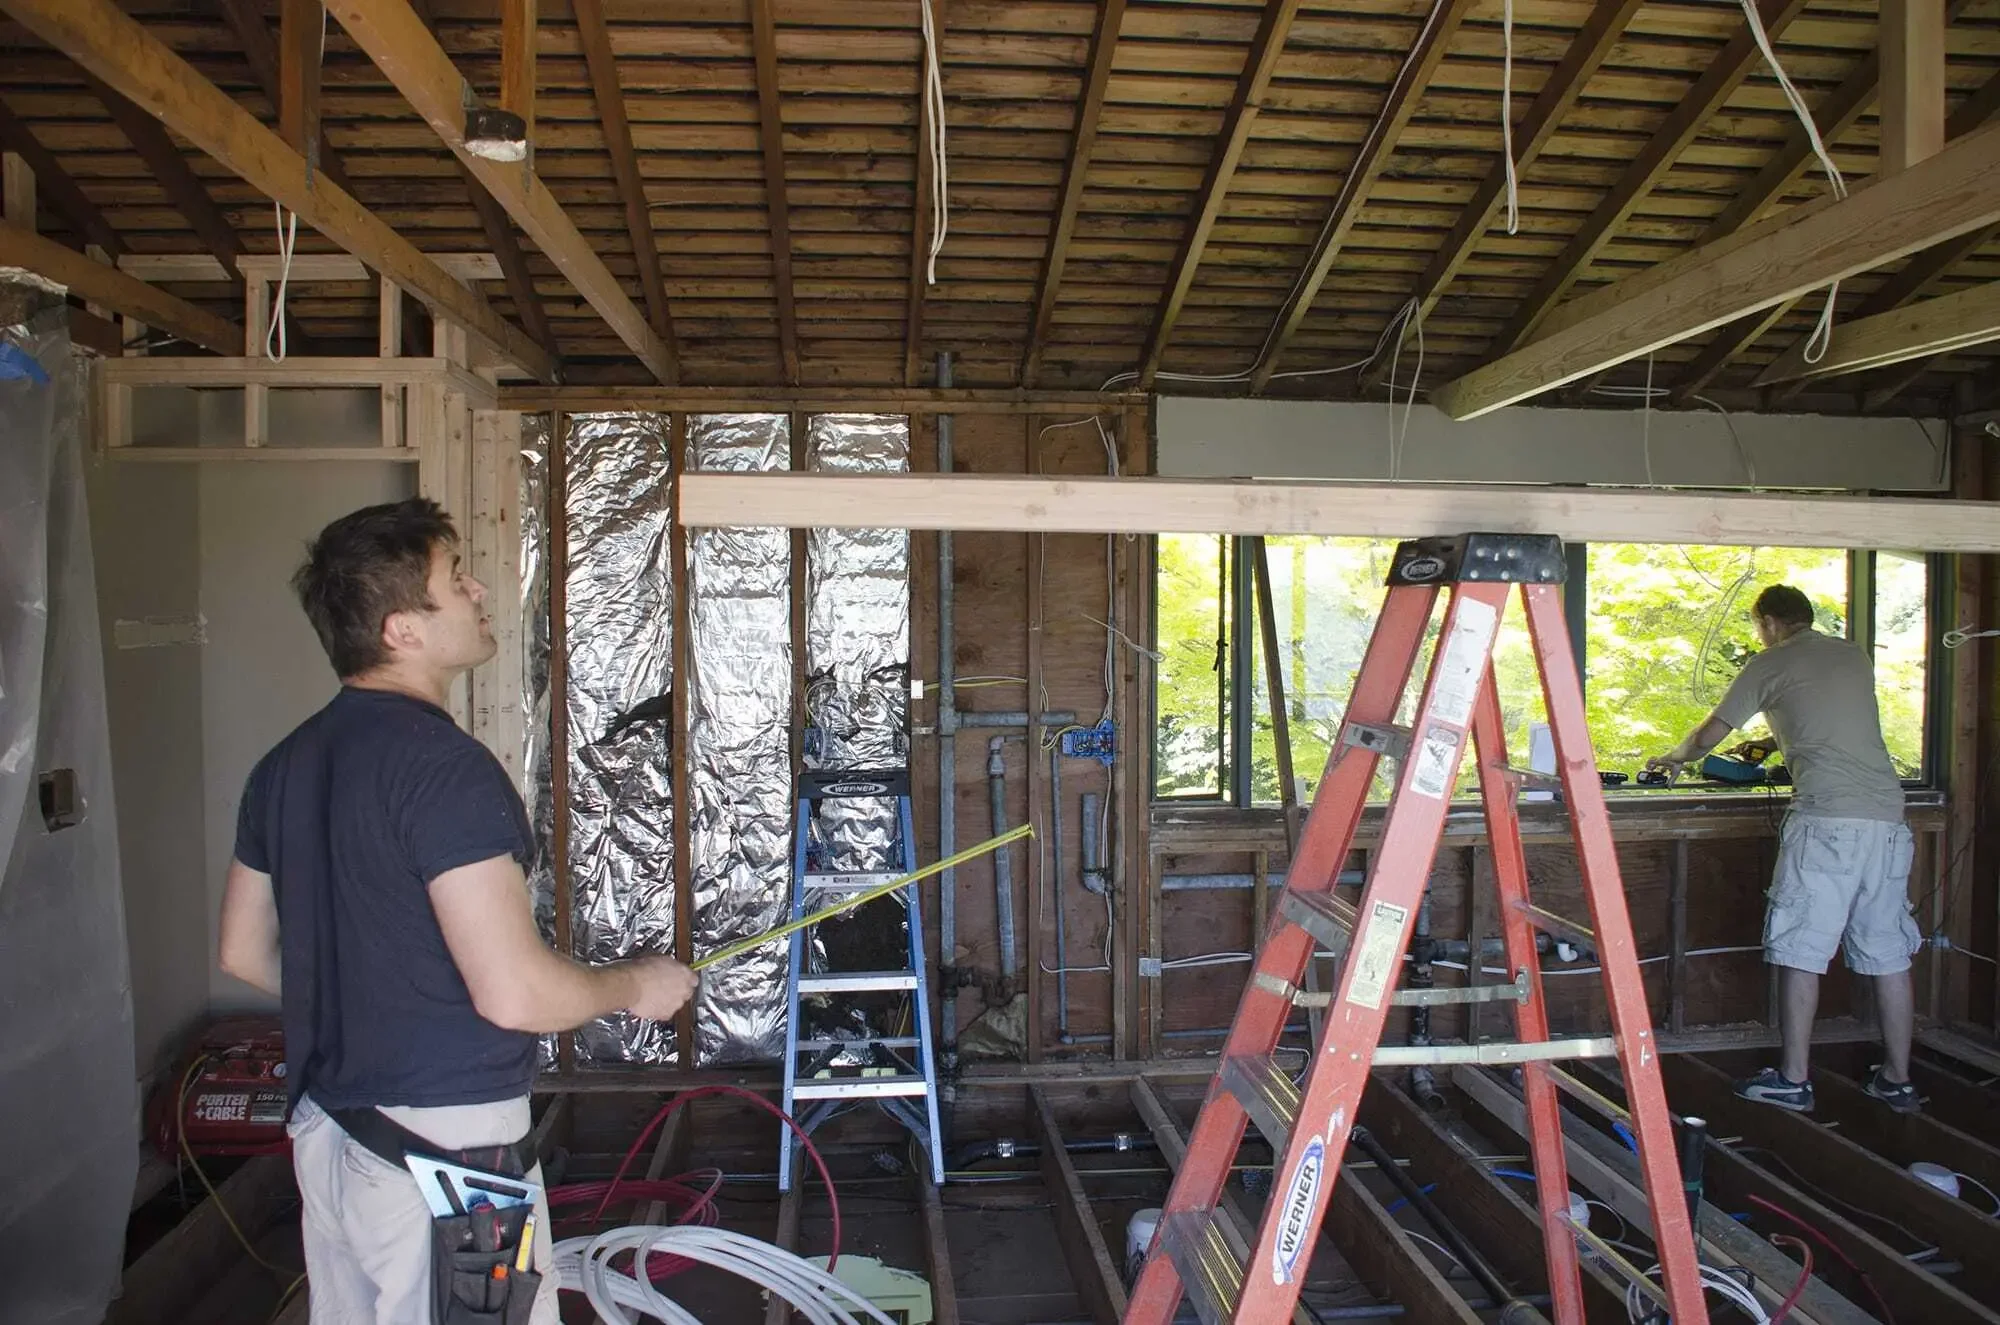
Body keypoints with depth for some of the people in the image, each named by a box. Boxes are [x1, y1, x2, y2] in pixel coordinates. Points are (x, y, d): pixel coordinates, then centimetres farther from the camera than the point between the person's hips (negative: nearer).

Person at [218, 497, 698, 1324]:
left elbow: (245, 954, 15)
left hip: (326, 1128, 9)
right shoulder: (445, 765, -22)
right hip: (445, 1142, -8)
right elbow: (515, 993, -26)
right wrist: (638, 985, -8)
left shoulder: (285, 765, 4)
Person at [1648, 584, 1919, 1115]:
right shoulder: (1856, 656, 20)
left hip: (1826, 817, -6)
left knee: (1800, 951, 0)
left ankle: (1792, 1080, 4)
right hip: (1887, 816, 6)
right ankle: (1897, 1080, 18)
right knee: (1888, 953, 11)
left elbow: (1707, 737, 9)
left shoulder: (1770, 666, 4)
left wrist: (1673, 757, 29)